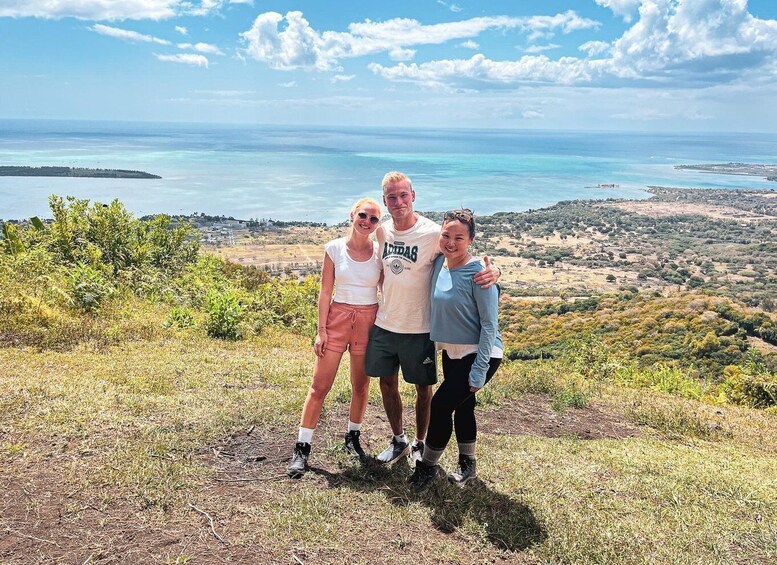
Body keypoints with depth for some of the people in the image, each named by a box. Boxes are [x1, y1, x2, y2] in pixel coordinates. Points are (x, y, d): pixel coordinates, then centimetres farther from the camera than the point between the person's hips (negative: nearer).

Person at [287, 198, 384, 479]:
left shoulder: (380, 251, -1)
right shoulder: (335, 248, -3)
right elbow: (325, 292, -1)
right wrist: (321, 330, -5)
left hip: (369, 321, 1)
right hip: (337, 318, -1)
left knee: (361, 386, 14)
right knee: (319, 387, -1)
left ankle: (353, 437, 35)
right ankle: (302, 448, 8)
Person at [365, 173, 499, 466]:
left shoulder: (433, 234, -17)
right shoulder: (383, 231, 0)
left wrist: (492, 271, -33)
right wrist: (385, 303, 12)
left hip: (418, 329, -5)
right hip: (384, 324, 5)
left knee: (423, 388, 12)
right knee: (387, 385, 16)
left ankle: (420, 444, 34)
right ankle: (398, 440, 37)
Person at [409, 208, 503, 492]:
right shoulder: (440, 263, -3)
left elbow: (489, 325, -19)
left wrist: (479, 371, -19)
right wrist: (433, 346, 12)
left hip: (479, 354, -7)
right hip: (451, 351, 7)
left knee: (441, 404, -10)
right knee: (462, 406, 18)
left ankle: (428, 467, 11)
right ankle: (467, 465, 37)